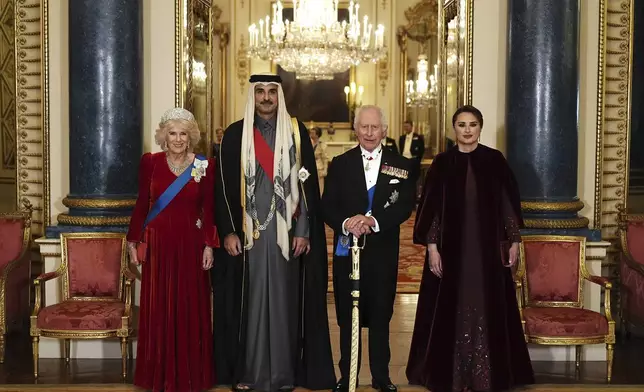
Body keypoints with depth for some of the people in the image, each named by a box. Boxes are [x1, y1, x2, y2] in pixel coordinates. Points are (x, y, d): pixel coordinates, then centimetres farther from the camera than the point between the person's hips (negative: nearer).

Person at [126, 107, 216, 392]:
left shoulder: (205, 166, 0)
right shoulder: (150, 162, 1)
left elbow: (208, 210, 1)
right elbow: (142, 204, 5)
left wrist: (209, 245, -4)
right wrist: (133, 241, 4)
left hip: (190, 245, 0)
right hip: (158, 244, 1)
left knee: (190, 309, 5)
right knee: (158, 309, 5)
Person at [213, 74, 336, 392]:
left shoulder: (297, 132, 4)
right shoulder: (235, 134, 3)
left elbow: (308, 183, 2)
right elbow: (224, 186, 2)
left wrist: (304, 231, -4)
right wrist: (228, 231, -5)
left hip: (286, 230, 0)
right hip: (248, 230, 0)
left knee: (283, 300, 5)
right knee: (249, 300, 4)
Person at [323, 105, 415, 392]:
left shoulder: (400, 165, 4)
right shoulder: (339, 164, 5)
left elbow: (405, 206, -7)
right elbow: (327, 206, -2)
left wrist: (374, 221, -22)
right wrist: (346, 223, -22)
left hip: (383, 251, 0)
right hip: (347, 249, 0)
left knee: (381, 316, 10)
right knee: (347, 317, 7)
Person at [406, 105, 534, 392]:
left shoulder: (494, 160, 2)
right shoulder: (442, 162, 1)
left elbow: (509, 202, 5)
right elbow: (430, 207, -1)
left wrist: (514, 241, 2)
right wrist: (432, 247, -7)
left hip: (488, 248, 0)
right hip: (451, 247, 0)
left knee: (488, 309, 5)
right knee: (452, 310, 5)